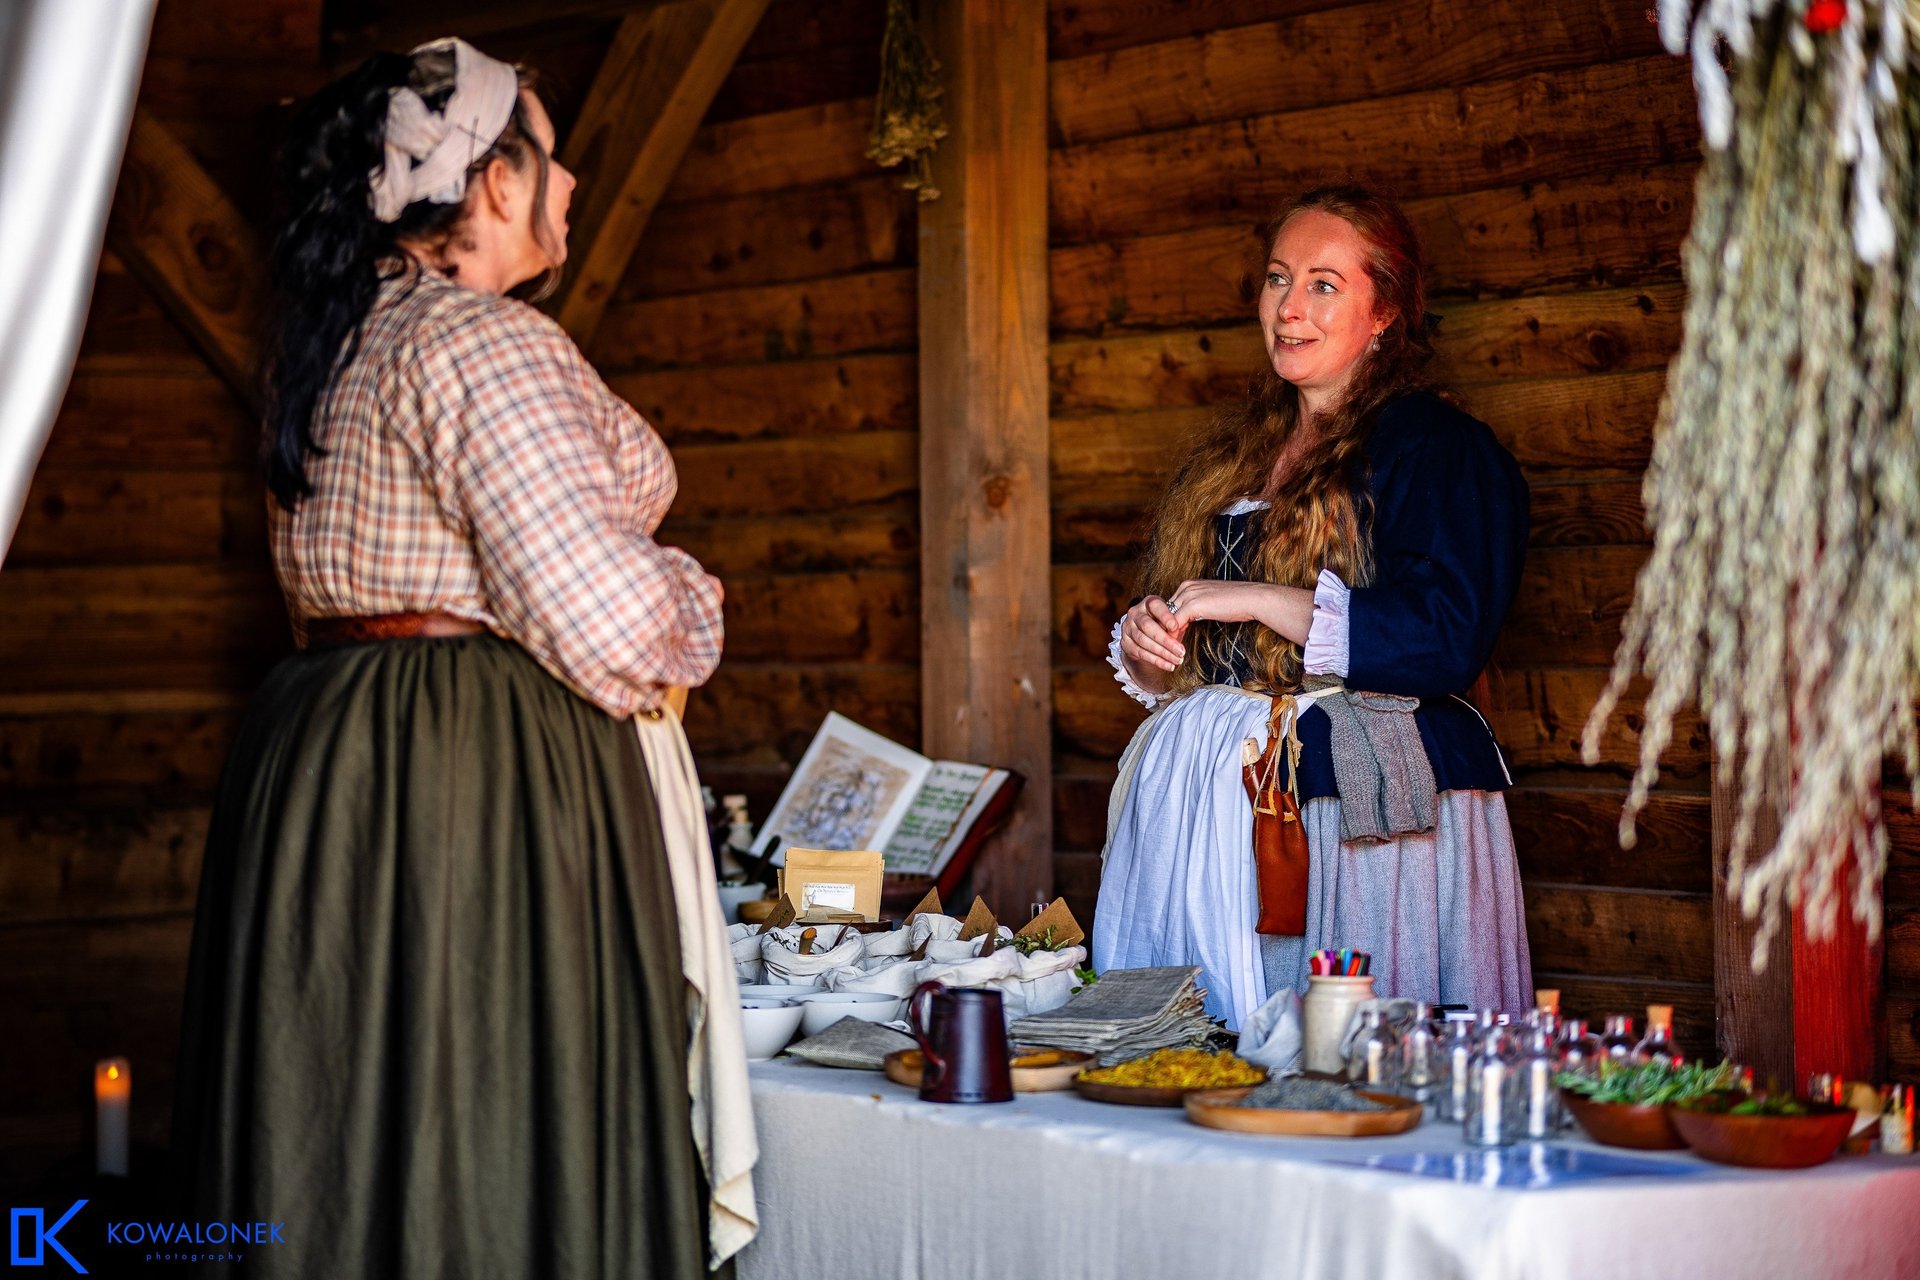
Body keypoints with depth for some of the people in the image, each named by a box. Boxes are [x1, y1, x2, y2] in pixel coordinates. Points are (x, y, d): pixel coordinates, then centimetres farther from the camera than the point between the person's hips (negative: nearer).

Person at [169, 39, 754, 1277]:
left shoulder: (328, 345, 14)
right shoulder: (485, 341, -15)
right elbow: (603, 619, -23)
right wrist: (688, 603, -1)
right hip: (490, 790, -9)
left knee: (346, 1156, 13)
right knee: (500, 1153, -4)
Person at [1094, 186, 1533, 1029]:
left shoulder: (1441, 450, -4)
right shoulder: (1234, 455, 19)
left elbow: (1445, 641, -17)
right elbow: (1180, 657, 24)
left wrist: (1261, 602, -16)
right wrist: (1143, 646, 0)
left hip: (1361, 804, -7)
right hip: (1211, 793, 7)